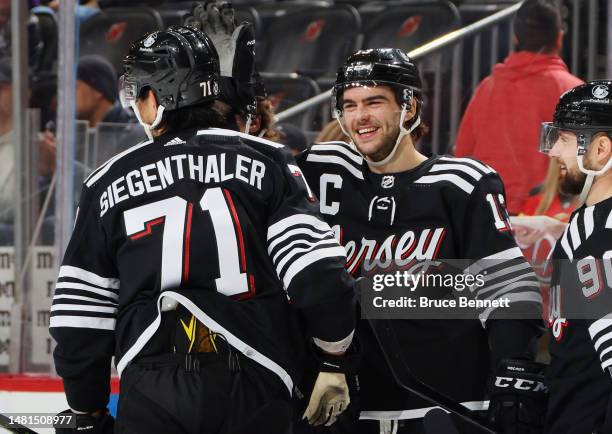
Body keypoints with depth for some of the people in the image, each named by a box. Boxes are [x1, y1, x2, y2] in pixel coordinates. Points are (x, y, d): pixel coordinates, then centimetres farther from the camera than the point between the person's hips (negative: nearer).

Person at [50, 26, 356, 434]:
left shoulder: (109, 183, 8)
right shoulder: (267, 163, 3)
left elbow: (80, 319, 9)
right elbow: (318, 276, -6)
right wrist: (335, 362, 6)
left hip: (150, 401, 1)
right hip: (255, 395, -1)